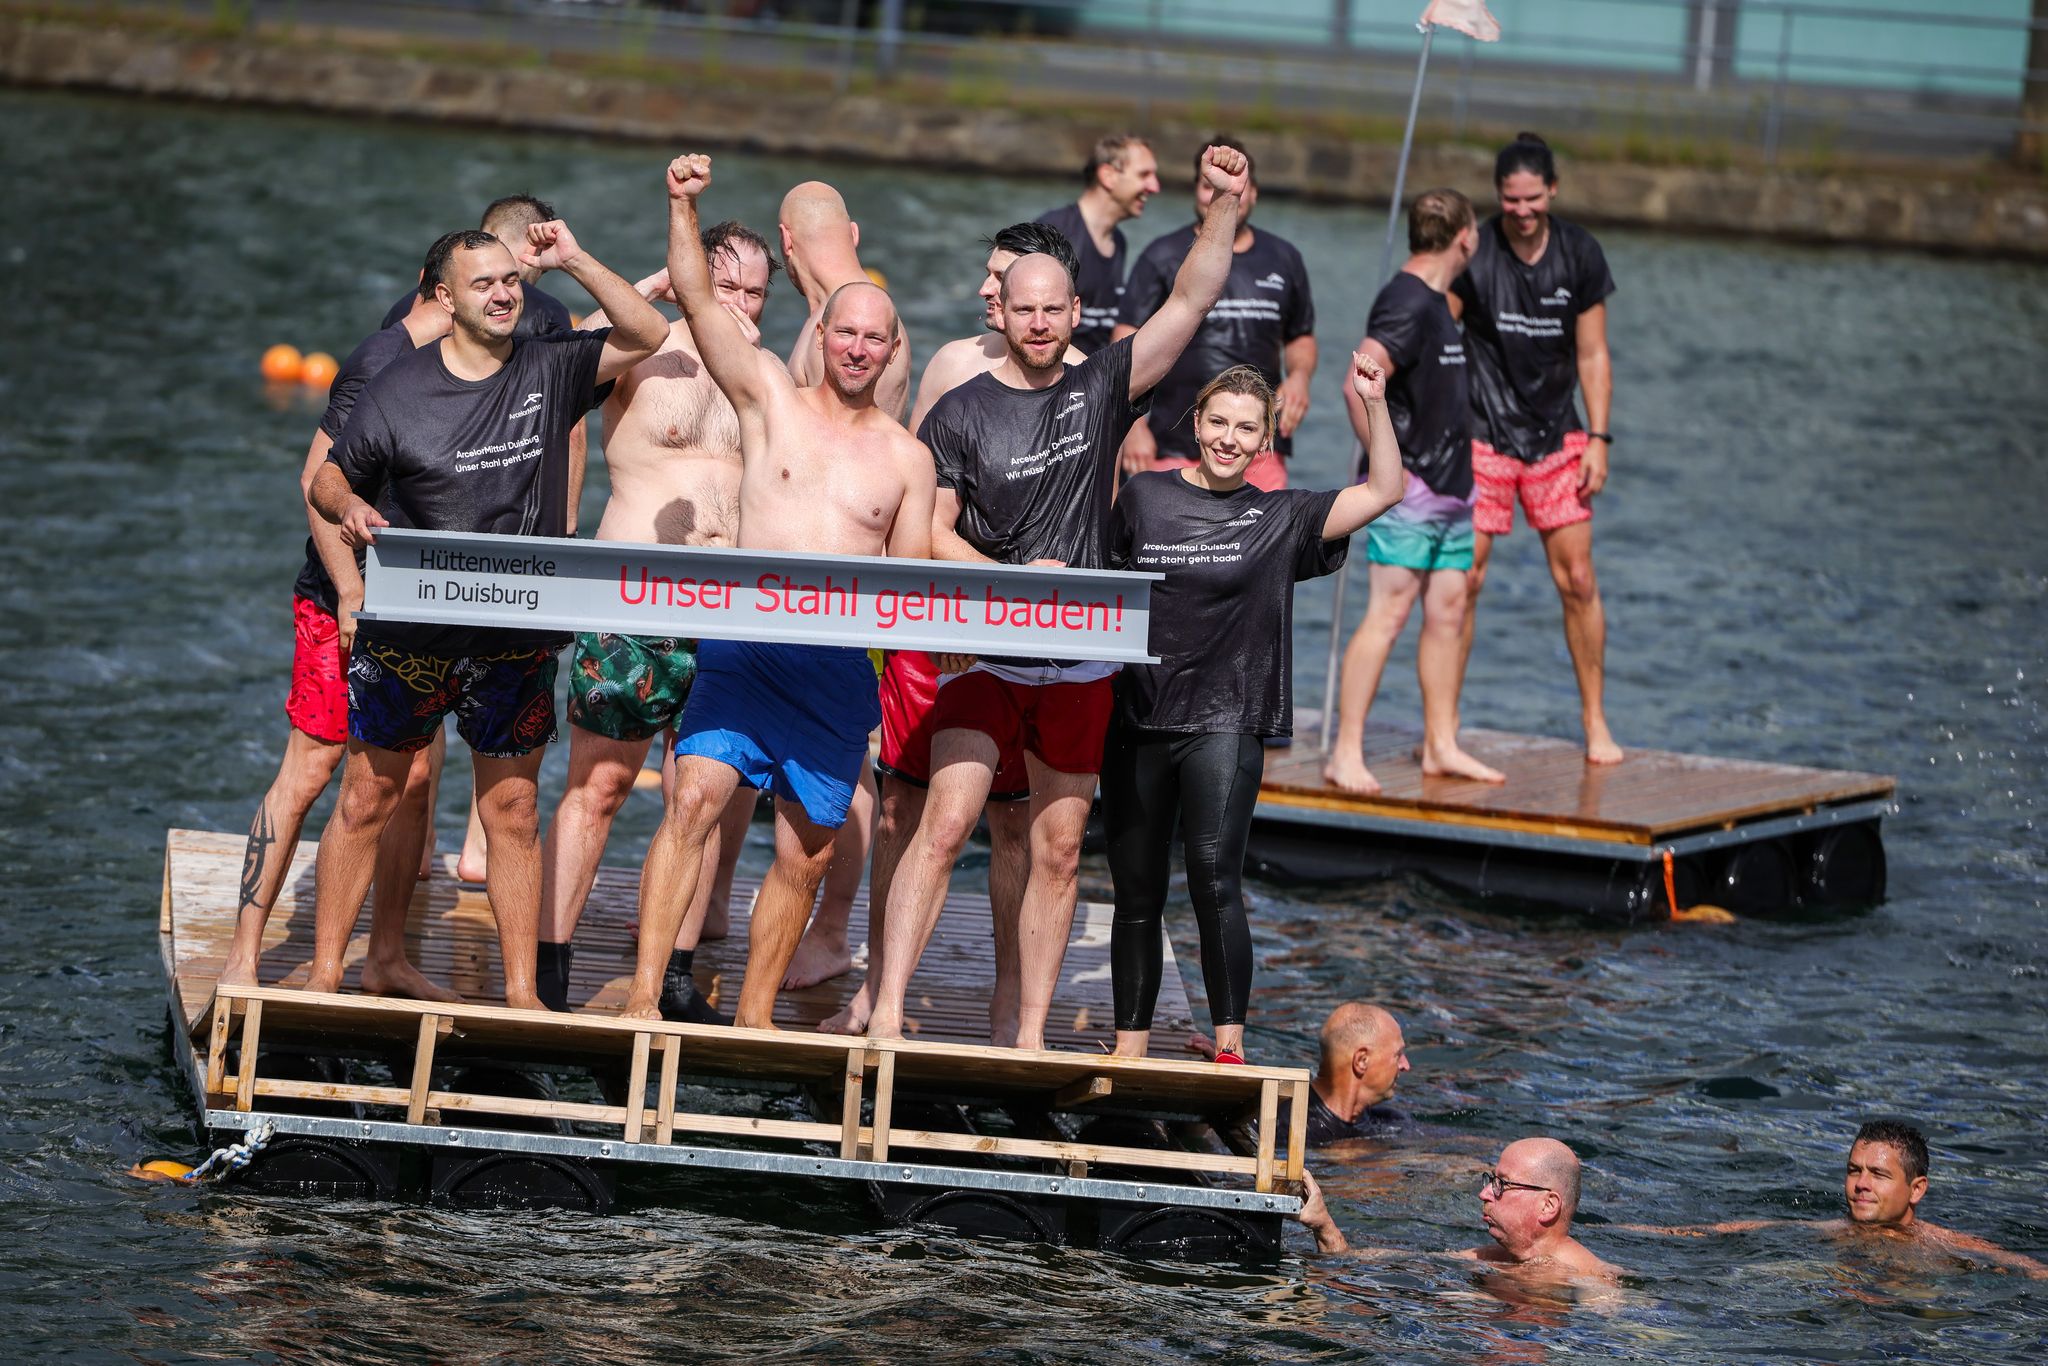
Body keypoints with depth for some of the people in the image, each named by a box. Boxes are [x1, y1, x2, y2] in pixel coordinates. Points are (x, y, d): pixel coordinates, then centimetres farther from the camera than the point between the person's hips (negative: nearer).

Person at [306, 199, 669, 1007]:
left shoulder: (549, 371, 2)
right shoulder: (400, 390, -3)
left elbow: (646, 336, -3)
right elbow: (329, 479, 7)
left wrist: (575, 263, -10)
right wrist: (349, 509, -17)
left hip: (515, 644, 1)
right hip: (407, 632, -1)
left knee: (512, 811, 5)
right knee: (365, 801, 4)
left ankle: (521, 992, 11)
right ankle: (323, 975, 12)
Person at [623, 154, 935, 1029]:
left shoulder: (907, 457, 12)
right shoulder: (769, 396, 8)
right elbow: (696, 299, -3)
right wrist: (685, 211, -17)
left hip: (840, 667, 3)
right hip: (745, 648, -3)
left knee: (808, 851, 5)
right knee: (695, 796, -20)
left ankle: (753, 1019, 18)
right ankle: (643, 995, -22)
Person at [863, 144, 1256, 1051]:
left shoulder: (1101, 389, 5)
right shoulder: (960, 414, 0)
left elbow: (1190, 301, -2)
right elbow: (929, 532, -1)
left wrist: (1224, 207, -15)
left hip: (1081, 663, 3)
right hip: (985, 657, -3)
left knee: (1058, 851, 5)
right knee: (944, 824, -14)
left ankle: (1031, 1035, 11)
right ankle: (886, 1013, -16)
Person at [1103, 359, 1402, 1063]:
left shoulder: (1280, 517, 6)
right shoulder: (1143, 496, 9)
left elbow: (1384, 491, 2)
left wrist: (1375, 403, -6)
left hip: (1224, 721, -2)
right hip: (1135, 721, 2)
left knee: (1214, 872, -19)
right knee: (1136, 890, 7)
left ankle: (1229, 1045, -20)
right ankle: (1130, 1045, 16)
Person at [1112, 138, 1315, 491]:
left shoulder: (1283, 259, 14)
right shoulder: (1163, 259, 2)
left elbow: (1301, 338, 25)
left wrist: (1299, 376, 1)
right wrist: (1134, 427, -12)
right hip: (1176, 447, -3)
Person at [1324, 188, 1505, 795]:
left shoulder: (1435, 303, 15)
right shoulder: (1406, 302, -16)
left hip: (1450, 488, 10)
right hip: (1409, 492, -10)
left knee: (1448, 612, 10)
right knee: (1388, 613, -10)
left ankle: (1441, 746, 16)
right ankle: (1345, 755, -10)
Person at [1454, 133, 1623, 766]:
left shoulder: (1580, 254, 0)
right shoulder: (1472, 256, -9)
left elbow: (1592, 356, 5)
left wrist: (1597, 439, -1)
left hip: (1556, 436, 2)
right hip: (1482, 434, -2)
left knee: (1577, 579, -1)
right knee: (1463, 579, -6)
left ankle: (1595, 721, 11)